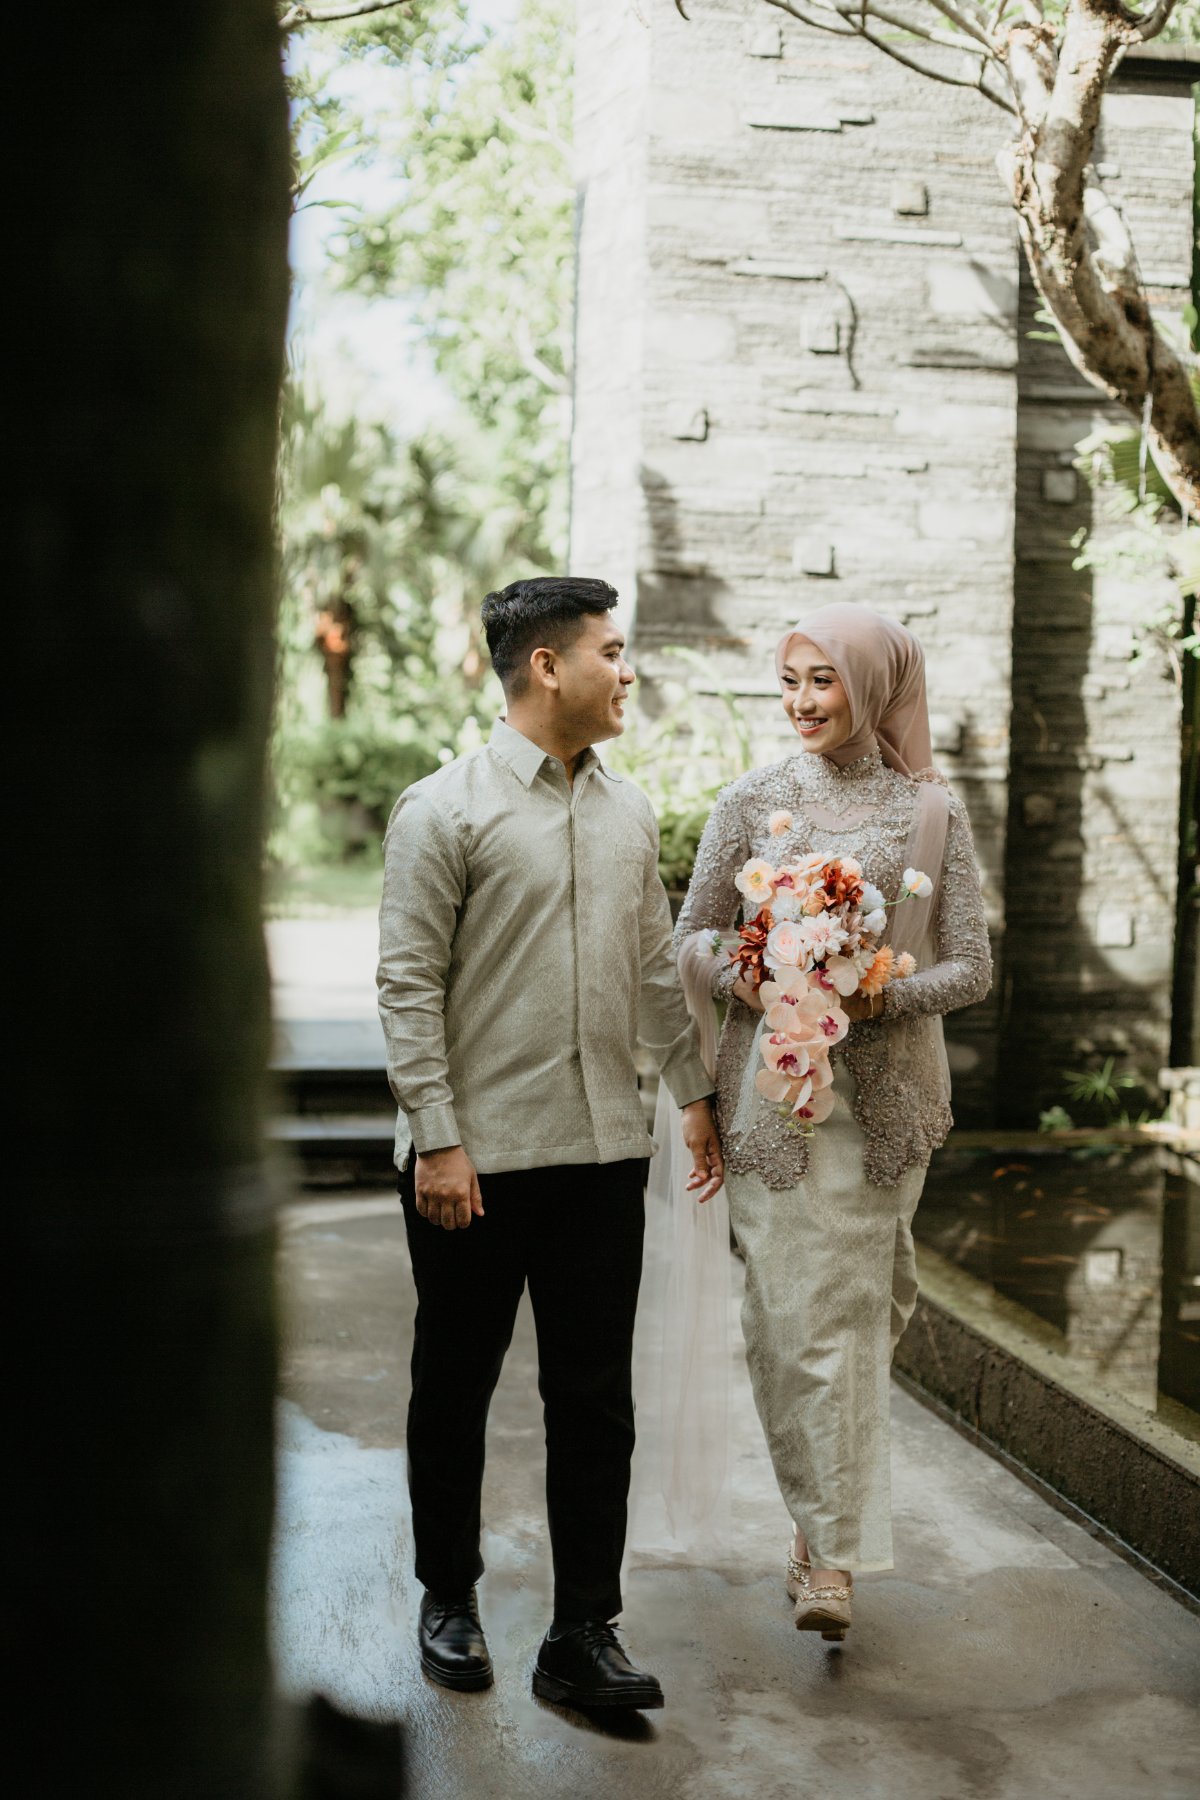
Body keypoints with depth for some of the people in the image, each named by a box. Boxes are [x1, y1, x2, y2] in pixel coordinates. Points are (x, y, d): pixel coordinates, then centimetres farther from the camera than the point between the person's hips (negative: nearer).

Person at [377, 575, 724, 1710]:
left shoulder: (629, 813, 11)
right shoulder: (443, 811, -8)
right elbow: (407, 985, -10)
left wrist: (695, 1092, 17)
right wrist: (437, 1139, -15)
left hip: (604, 1151, 5)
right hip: (476, 1159, -5)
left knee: (594, 1400, 5)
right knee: (456, 1389, 11)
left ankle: (582, 1638, 13)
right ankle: (448, 1602, 29)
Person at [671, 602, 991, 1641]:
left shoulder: (932, 811, 3)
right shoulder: (750, 803, 4)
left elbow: (971, 967, 3)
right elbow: (691, 936, 10)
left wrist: (887, 995, -15)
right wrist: (737, 976, -12)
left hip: (889, 1093, 0)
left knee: (861, 1310, 6)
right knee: (798, 1312, -5)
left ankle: (830, 1545, 22)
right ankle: (831, 1547, 4)